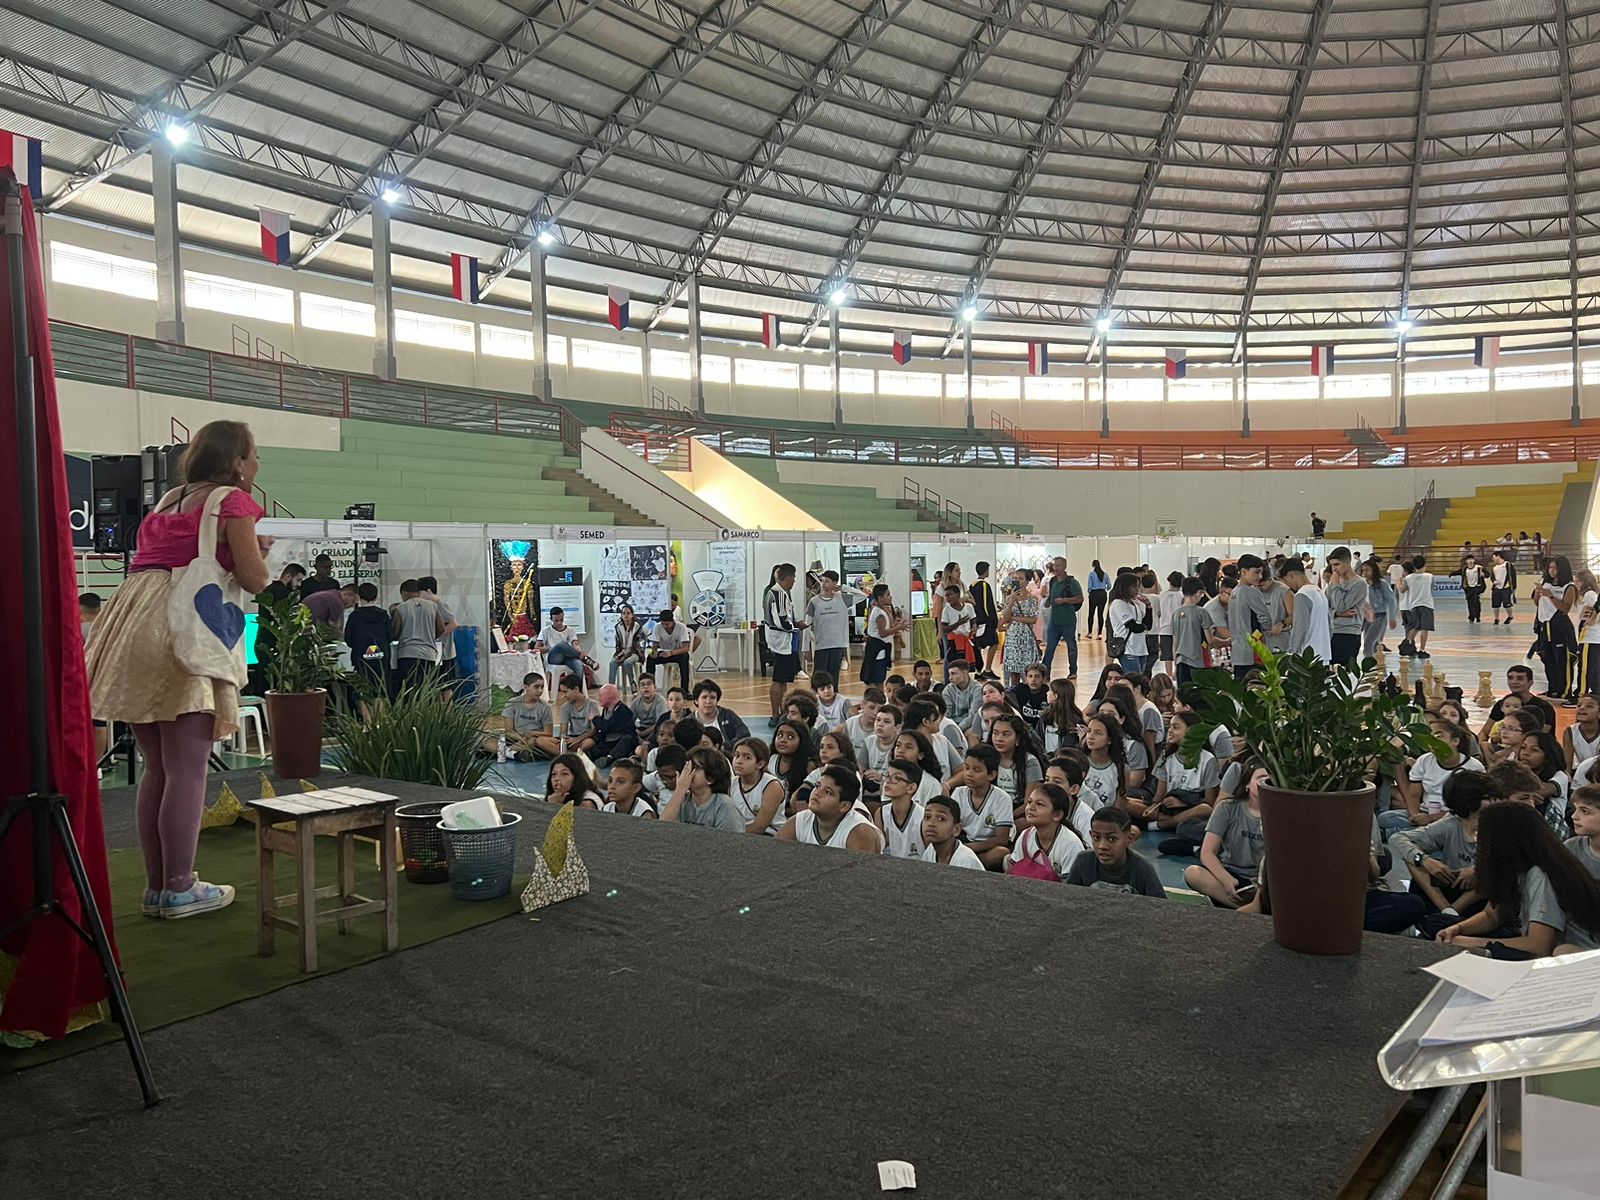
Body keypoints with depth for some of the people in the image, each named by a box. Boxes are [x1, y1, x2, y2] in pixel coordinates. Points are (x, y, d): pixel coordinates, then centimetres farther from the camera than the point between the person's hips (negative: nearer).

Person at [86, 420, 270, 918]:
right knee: (187, 769, -3)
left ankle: (156, 886, 19)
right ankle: (179, 889, 2)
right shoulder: (233, 502, 0)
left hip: (134, 628, 8)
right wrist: (260, 551, 15)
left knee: (156, 768, 13)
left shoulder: (170, 500, 23)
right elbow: (254, 580, -6)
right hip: (186, 635, -8)